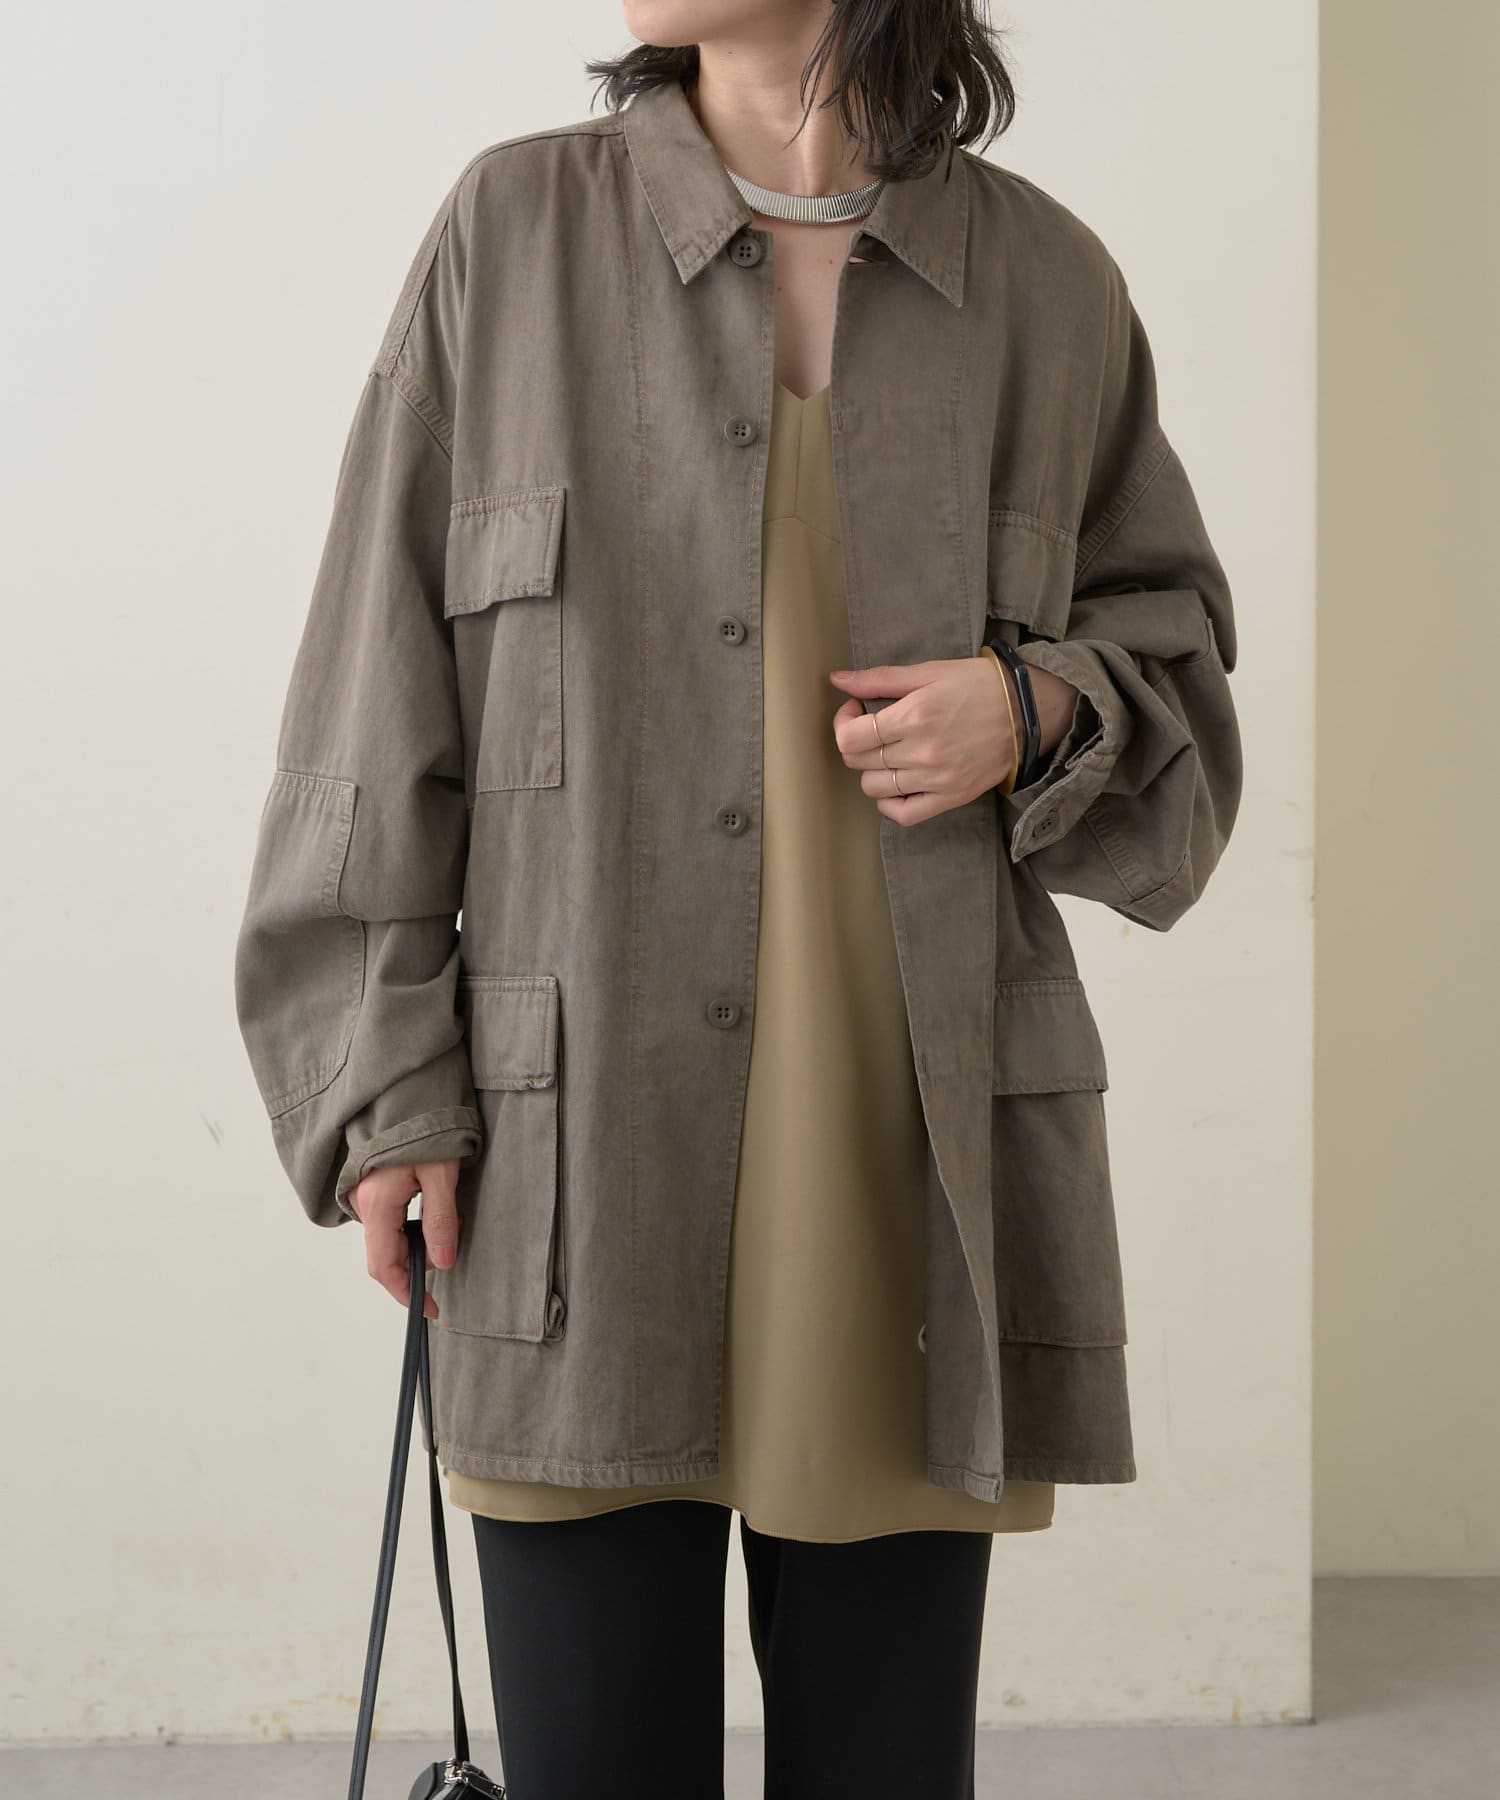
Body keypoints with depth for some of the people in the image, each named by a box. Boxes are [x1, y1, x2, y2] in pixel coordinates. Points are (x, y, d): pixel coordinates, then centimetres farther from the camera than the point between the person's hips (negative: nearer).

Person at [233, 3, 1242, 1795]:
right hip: (576, 1175, -1)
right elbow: (382, 689, 4)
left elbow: (1172, 660, 18)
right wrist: (384, 1082, -1)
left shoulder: (1045, 282, 7)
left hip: (918, 1171, 2)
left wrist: (1036, 710, -6)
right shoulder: (512, 232, 4)